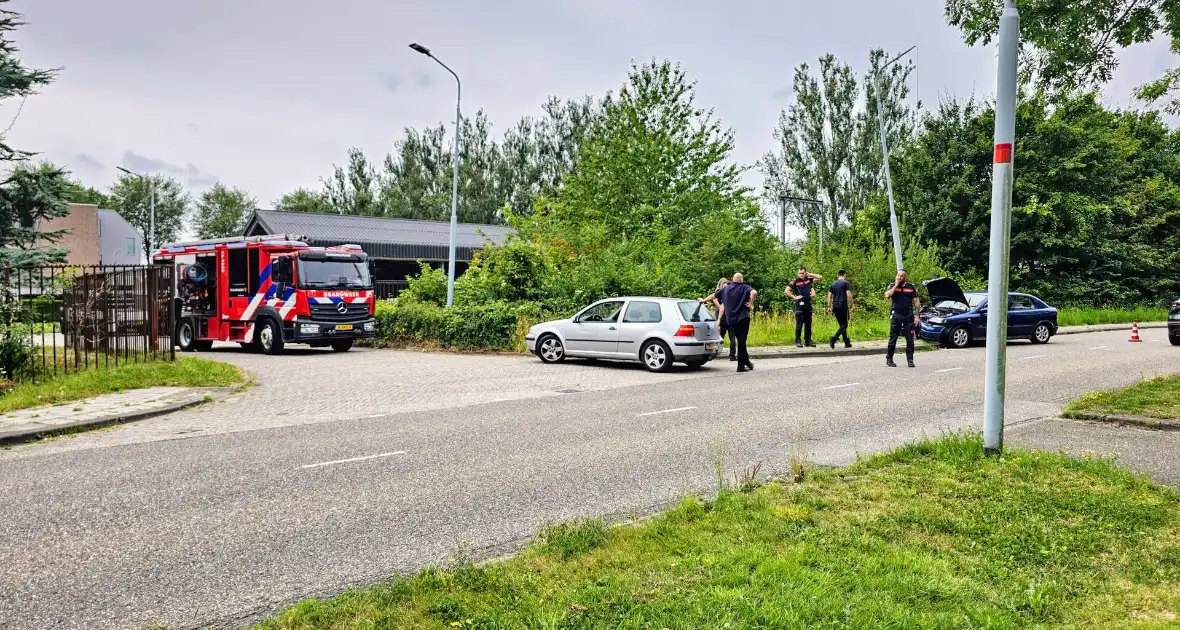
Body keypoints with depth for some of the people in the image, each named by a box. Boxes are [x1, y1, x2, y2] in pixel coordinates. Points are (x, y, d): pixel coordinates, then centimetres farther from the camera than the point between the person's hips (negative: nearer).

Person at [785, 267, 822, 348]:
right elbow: (787, 291, -7)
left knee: (808, 324, 8)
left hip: (808, 305, 5)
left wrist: (810, 274, 7)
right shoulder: (795, 281, -3)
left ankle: (808, 341, 14)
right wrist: (794, 297, -11)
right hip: (800, 305, -4)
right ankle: (798, 342, 1)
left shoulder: (809, 280, 10)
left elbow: (820, 277, 13)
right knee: (799, 324, -3)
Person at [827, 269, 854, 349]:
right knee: (844, 325, -2)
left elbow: (829, 296, 10)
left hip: (835, 307, 6)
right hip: (843, 307, -6)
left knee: (842, 325, 13)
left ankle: (847, 343, 15)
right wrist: (851, 306, -5)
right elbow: (849, 295, -12)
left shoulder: (833, 284, 13)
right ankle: (834, 338, -23)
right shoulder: (846, 283, -3)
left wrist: (829, 307, 13)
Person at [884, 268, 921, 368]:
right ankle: (889, 359, 10)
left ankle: (910, 359, 9)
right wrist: (896, 285, -11)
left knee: (910, 339, 1)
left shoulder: (911, 287, 7)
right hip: (896, 316, -1)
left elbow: (916, 302, 8)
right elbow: (887, 296, -14)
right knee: (893, 338, 2)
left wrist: (916, 316, 1)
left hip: (908, 316, 1)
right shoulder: (892, 286, 5)